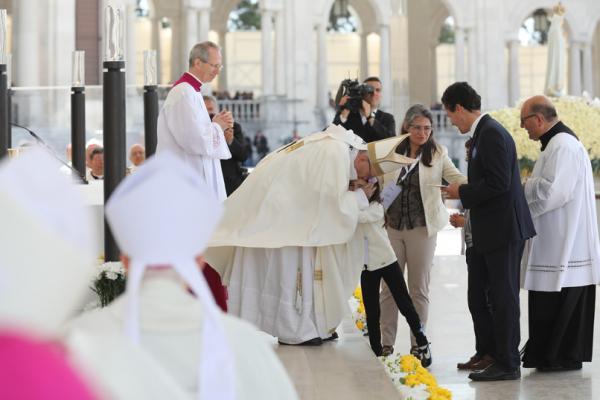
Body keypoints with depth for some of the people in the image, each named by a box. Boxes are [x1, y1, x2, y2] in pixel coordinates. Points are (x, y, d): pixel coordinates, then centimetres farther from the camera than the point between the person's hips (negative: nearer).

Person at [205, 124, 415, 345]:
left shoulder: (340, 146, 6)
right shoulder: (336, 154, -24)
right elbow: (333, 203, -22)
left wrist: (355, 194, 1)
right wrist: (361, 197, -7)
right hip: (277, 208, -10)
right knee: (288, 264, -4)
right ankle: (292, 329, 2)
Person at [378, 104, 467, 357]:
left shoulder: (438, 154, 2)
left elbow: (458, 179, -4)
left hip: (422, 228, -1)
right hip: (392, 226, 1)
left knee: (419, 288, 6)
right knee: (389, 287, 4)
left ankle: (418, 344, 13)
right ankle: (386, 344, 11)